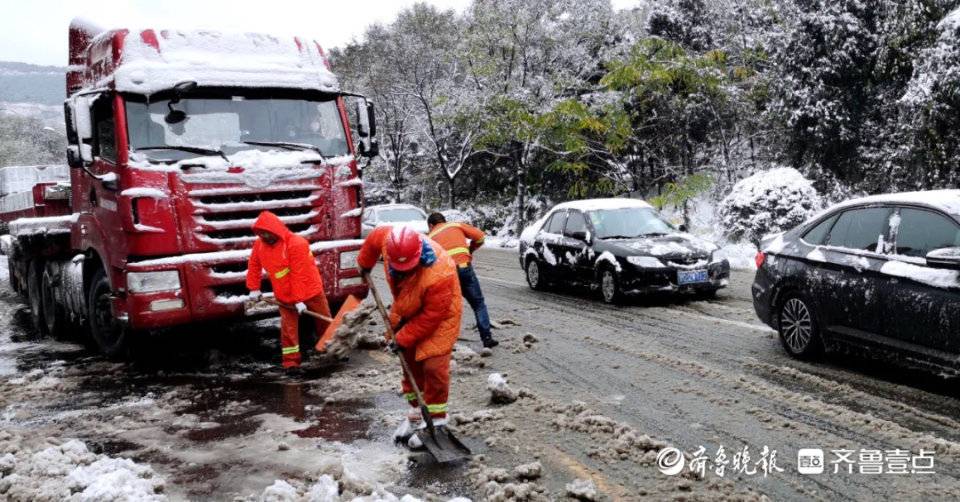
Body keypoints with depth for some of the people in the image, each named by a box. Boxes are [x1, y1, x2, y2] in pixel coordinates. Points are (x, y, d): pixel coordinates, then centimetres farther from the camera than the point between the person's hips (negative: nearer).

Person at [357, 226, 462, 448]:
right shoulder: (389, 240, -26)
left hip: (440, 314, -7)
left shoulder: (439, 275, -41)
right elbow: (373, 237, 0)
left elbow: (431, 317, -30)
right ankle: (416, 413, 24)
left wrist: (404, 339, -22)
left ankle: (435, 421, -2)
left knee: (433, 366, -14)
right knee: (409, 362, 11)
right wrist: (365, 264, 16)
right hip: (408, 311, 7)